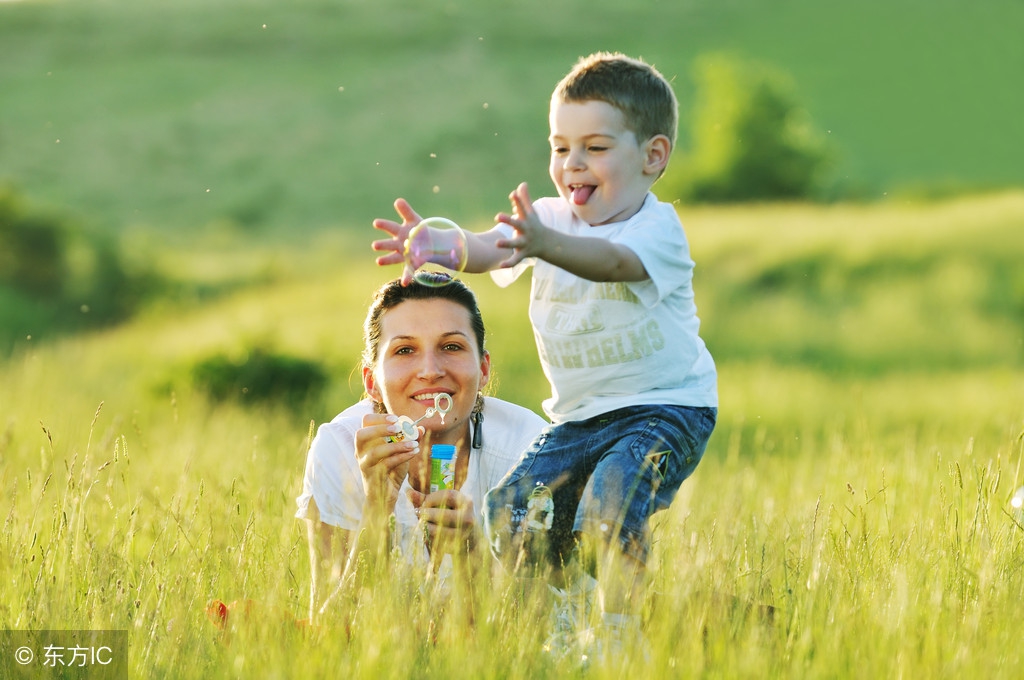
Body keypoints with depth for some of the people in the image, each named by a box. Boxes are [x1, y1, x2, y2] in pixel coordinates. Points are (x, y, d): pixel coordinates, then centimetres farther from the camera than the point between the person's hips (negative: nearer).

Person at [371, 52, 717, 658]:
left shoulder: (656, 227, -14)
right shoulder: (549, 218, 3)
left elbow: (614, 262, -37)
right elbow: (492, 247, -16)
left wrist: (543, 245, -57)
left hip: (667, 407, -6)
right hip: (581, 415, 6)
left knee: (612, 494, -31)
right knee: (510, 512, -6)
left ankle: (620, 626, -20)